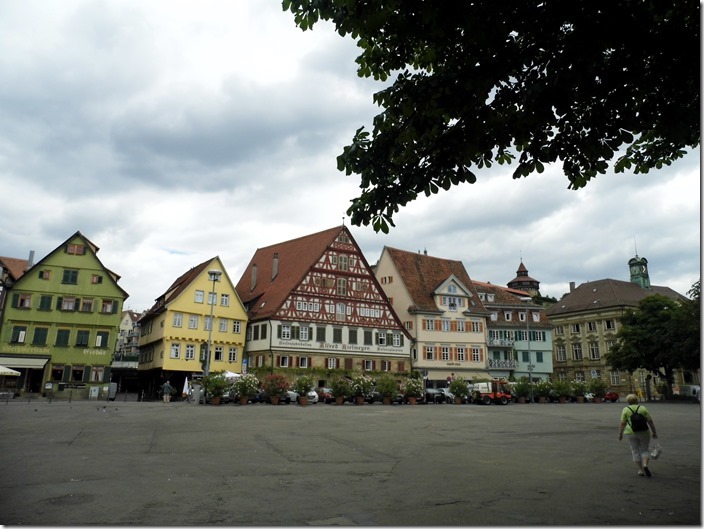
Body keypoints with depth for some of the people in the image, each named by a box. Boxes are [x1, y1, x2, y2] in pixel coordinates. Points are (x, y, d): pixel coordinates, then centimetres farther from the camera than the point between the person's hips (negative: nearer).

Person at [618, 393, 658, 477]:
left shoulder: (625, 410, -2)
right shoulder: (643, 408, 0)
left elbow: (622, 423, -5)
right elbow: (650, 421, -3)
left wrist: (620, 434, 2)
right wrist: (654, 432, 4)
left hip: (631, 433, 0)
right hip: (643, 432, 0)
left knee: (635, 452, 9)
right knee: (645, 450, 12)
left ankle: (640, 470, 5)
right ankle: (645, 465, -9)